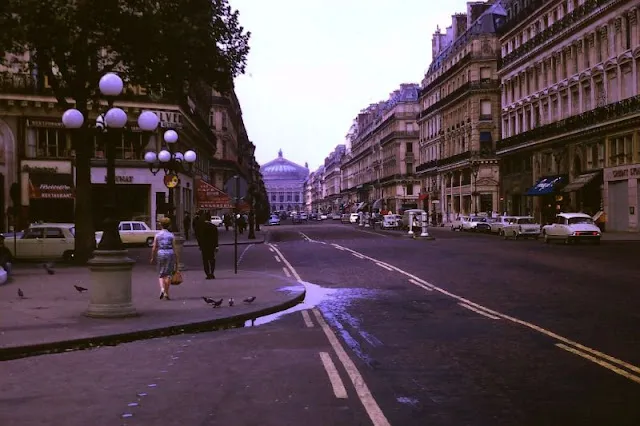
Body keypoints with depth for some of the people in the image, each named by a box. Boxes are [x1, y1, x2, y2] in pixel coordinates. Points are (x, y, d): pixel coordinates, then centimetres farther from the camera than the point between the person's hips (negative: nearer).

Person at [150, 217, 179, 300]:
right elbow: (174, 249, -3)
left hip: (160, 254, 1)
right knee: (168, 274, 8)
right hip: (170, 254, -1)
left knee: (161, 274, 12)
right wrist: (177, 260, 3)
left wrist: (153, 257, 13)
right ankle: (166, 293, 8)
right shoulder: (171, 236, -2)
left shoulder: (157, 235, 1)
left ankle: (162, 288, -12)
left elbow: (154, 248, 0)